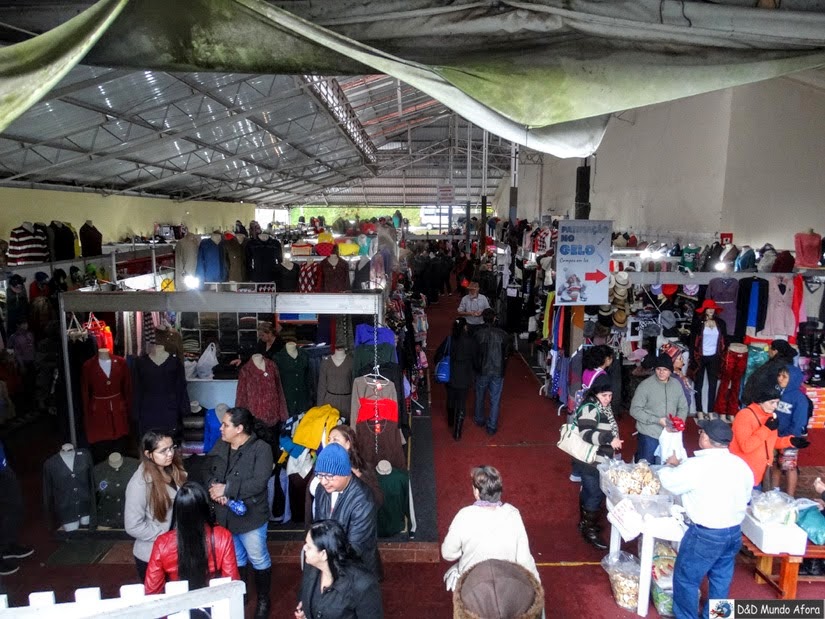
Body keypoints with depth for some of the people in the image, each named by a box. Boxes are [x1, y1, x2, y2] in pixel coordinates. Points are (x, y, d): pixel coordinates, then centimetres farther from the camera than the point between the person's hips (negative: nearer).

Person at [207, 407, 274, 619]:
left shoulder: (261, 449, -20)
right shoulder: (220, 447, 2)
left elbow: (259, 483, -26)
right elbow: (212, 475, 6)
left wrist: (227, 489, -23)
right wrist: (215, 488, -17)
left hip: (250, 517, -5)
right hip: (224, 516, 6)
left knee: (259, 560, 12)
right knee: (235, 559, 24)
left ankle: (263, 600, 32)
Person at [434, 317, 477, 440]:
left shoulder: (449, 339, -10)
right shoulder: (470, 341, -15)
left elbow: (438, 355, -6)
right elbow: (474, 357, -5)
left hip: (450, 375, 3)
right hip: (464, 376, -3)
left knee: (451, 399, 24)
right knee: (461, 403, 5)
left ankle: (451, 421, 46)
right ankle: (457, 432, 5)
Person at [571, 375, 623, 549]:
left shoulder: (604, 408, 9)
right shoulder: (589, 408, -22)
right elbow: (586, 433, -34)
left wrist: (614, 443, 26)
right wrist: (609, 438, -42)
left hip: (599, 461, 9)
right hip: (590, 462, -9)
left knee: (588, 491, 21)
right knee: (596, 495, -4)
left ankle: (584, 522, 35)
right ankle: (589, 530, 9)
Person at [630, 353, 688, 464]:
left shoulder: (676, 384, 3)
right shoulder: (645, 385, -12)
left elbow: (683, 407, 12)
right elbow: (634, 410, -13)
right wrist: (657, 420, -19)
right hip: (649, 435, -4)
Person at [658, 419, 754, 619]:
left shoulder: (697, 465, -22)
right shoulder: (742, 465, -1)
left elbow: (668, 480, -8)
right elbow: (746, 498, 12)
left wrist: (672, 465, 11)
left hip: (706, 535, -7)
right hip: (734, 532, 7)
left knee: (686, 578, 9)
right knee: (721, 578, 21)